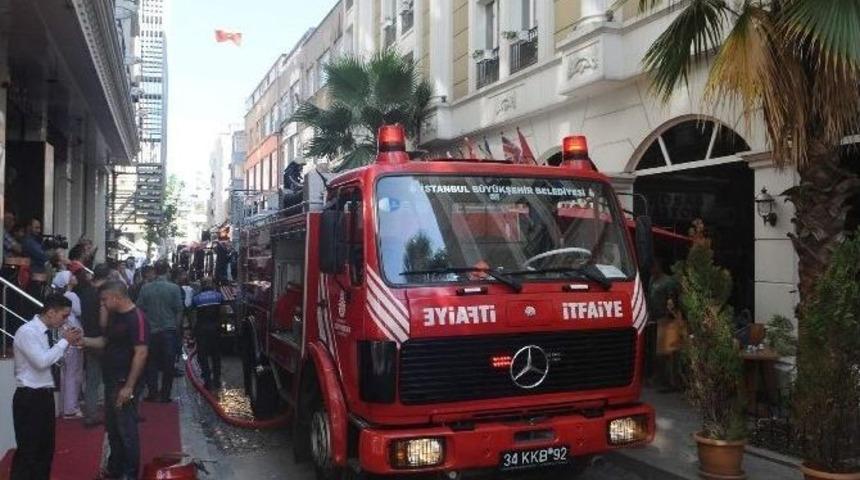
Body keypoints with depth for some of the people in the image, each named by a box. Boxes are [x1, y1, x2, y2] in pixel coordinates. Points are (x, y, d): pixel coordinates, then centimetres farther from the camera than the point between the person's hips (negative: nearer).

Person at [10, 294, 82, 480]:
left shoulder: (45, 331, 9)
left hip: (45, 395, 9)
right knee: (27, 450, -2)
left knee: (46, 448, 17)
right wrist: (65, 341, -16)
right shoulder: (27, 331, -17)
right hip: (29, 398, -9)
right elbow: (41, 361, -26)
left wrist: (68, 343, 2)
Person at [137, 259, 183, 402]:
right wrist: (176, 327, 9)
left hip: (150, 331, 2)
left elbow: (140, 310, 2)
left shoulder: (145, 288, -3)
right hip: (169, 330, -2)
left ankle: (152, 393, 14)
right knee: (168, 365, 6)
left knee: (151, 363, 12)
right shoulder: (174, 288, -8)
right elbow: (179, 311, -5)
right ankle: (165, 395, 9)